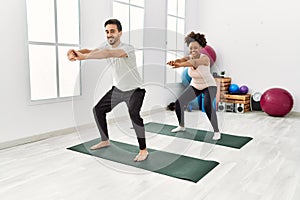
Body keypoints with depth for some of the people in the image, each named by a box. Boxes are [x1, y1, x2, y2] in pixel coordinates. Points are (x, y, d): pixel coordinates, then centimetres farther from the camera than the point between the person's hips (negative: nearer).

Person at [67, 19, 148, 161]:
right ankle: (105, 140, 29)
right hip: (118, 89, 8)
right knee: (98, 109, 10)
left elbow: (109, 54, -46)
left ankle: (143, 150, -13)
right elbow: (90, 51, -21)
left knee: (134, 114, -30)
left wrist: (84, 56, -55)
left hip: (135, 90, -7)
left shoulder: (128, 48, -27)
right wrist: (74, 52, -43)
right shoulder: (106, 46, -5)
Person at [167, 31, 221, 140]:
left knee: (208, 106, -31)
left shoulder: (205, 58, -30)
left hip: (209, 86, -5)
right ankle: (181, 126, 22)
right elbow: (181, 60, -39)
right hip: (195, 86, 6)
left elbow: (194, 62, -52)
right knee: (178, 103, -2)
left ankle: (216, 132, -12)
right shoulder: (189, 58, -15)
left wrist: (180, 65, -72)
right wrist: (173, 62, -64)